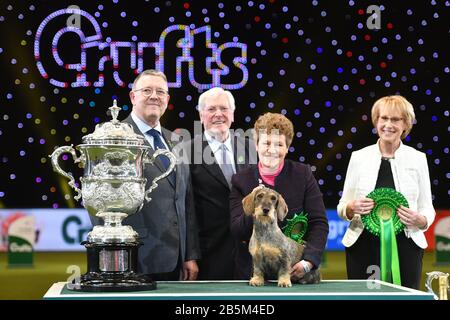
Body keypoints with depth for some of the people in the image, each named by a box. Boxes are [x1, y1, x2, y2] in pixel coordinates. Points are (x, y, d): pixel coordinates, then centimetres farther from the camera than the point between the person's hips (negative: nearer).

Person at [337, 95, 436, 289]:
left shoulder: (418, 159, 5)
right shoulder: (358, 157, 6)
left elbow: (427, 208, 9)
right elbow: (342, 207, 10)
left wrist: (420, 220, -12)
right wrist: (352, 208, -11)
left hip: (405, 245, 0)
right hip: (363, 245, 0)